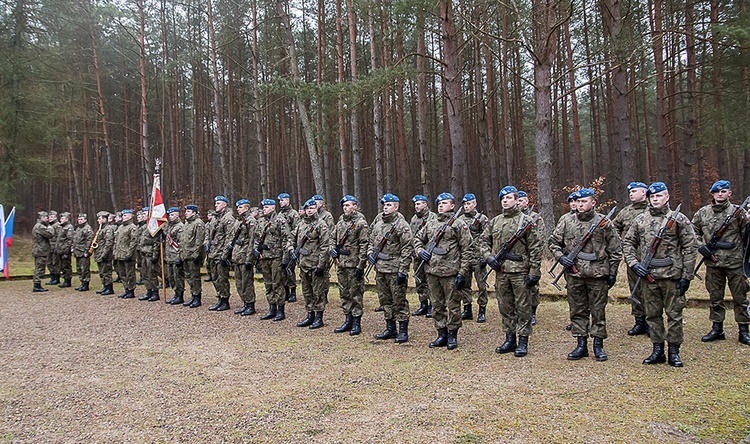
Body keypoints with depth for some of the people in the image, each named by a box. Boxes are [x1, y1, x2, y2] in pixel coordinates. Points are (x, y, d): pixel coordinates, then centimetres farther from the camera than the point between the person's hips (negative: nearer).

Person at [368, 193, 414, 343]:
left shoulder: (401, 225, -10)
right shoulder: (378, 224, 13)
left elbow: (407, 249, -13)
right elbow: (371, 242, 24)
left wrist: (402, 270, -17)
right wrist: (370, 254, 3)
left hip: (395, 270, -8)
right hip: (380, 268, 8)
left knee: (399, 300, -2)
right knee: (385, 300, 14)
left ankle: (403, 331, 7)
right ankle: (390, 329, 24)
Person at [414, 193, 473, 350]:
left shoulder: (459, 224, -4)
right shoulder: (430, 224, 13)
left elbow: (467, 250, -7)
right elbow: (417, 238, 27)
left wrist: (462, 273, -12)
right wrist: (420, 251, 5)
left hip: (450, 273, -6)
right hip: (432, 272, 6)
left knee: (453, 305, 3)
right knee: (437, 305, 12)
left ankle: (452, 335, 16)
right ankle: (441, 335, 22)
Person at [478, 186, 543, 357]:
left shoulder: (527, 221, -4)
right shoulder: (494, 221, 11)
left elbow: (535, 248, -6)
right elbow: (482, 241, 17)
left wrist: (534, 273, -11)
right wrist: (488, 256, -2)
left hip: (520, 271, -5)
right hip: (501, 271, 5)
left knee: (523, 307, 1)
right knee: (505, 307, 12)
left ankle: (523, 341, 10)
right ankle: (510, 339, 22)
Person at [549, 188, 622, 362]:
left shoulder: (604, 223, 0)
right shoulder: (568, 222, 6)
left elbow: (615, 250, 4)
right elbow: (553, 242, 15)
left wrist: (612, 273, 2)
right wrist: (560, 256, -2)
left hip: (598, 275, -2)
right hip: (574, 275, 3)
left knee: (598, 311, 5)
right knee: (577, 311, 8)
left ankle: (598, 345, 16)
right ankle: (581, 345, 17)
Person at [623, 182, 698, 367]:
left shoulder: (679, 219, -1)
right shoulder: (640, 220, 8)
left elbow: (690, 247, -2)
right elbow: (628, 243, 13)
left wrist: (686, 276, -6)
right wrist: (633, 263, -3)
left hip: (672, 275, -3)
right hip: (648, 276, 3)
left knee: (674, 314, 4)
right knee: (652, 314, 9)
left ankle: (674, 352, 14)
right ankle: (657, 351, 19)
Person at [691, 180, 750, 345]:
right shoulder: (702, 213, 6)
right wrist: (700, 246, 0)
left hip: (735, 263, -2)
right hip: (713, 263, 3)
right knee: (715, 297, 11)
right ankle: (717, 329, 22)